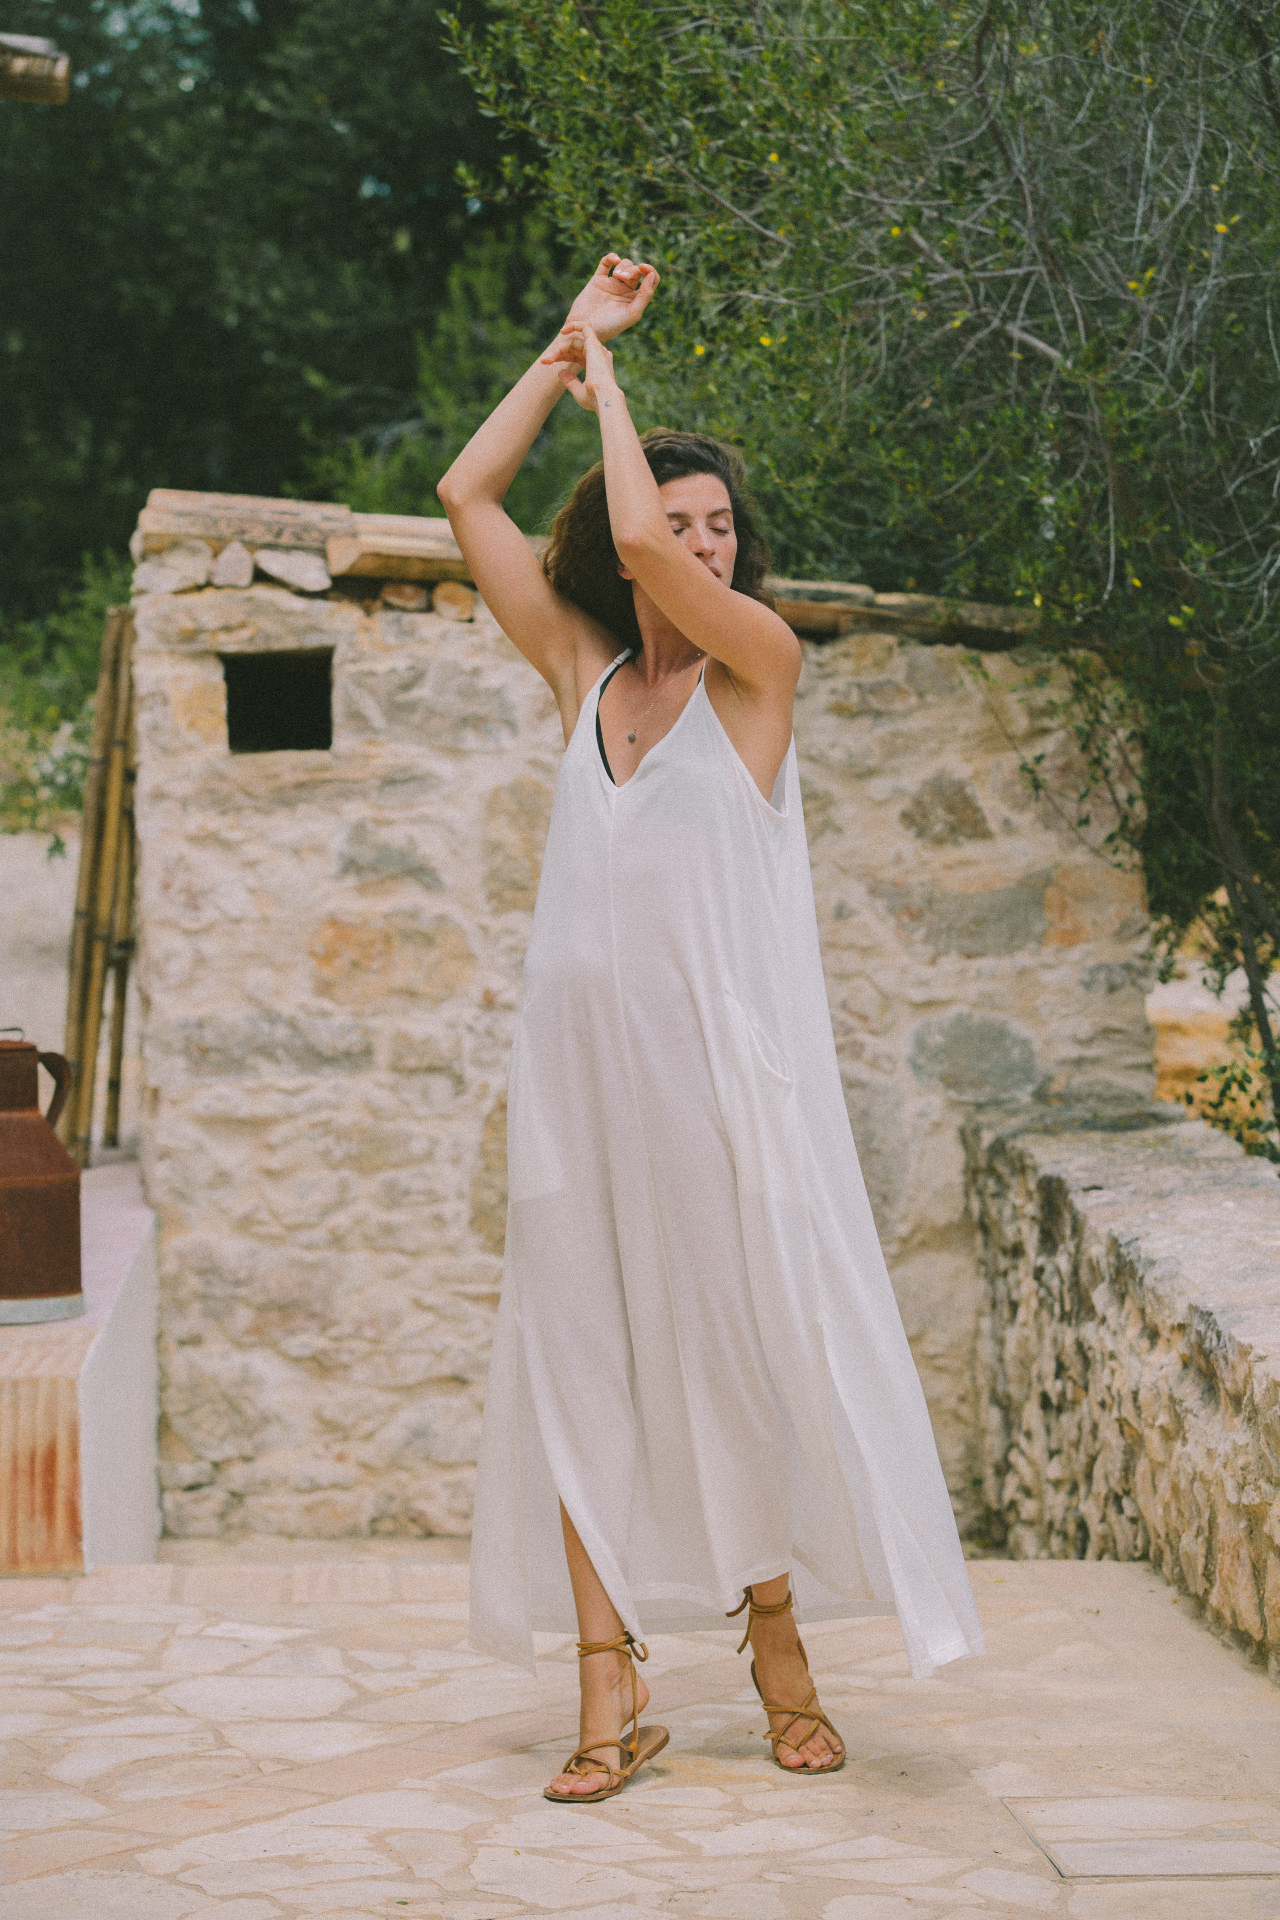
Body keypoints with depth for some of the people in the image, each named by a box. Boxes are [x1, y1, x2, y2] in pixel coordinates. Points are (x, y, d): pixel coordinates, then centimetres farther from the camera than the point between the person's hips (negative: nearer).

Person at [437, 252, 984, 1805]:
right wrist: (568, 345, 12)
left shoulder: (758, 660, -2)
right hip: (580, 1064, 4)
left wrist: (608, 373, -4)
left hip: (721, 1065, -4)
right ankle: (611, 1693, 5)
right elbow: (465, 497, 14)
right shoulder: (584, 673, 11)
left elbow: (637, 542, -19)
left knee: (749, 1348, 1)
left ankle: (776, 1639, 20)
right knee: (577, 1358, 1)